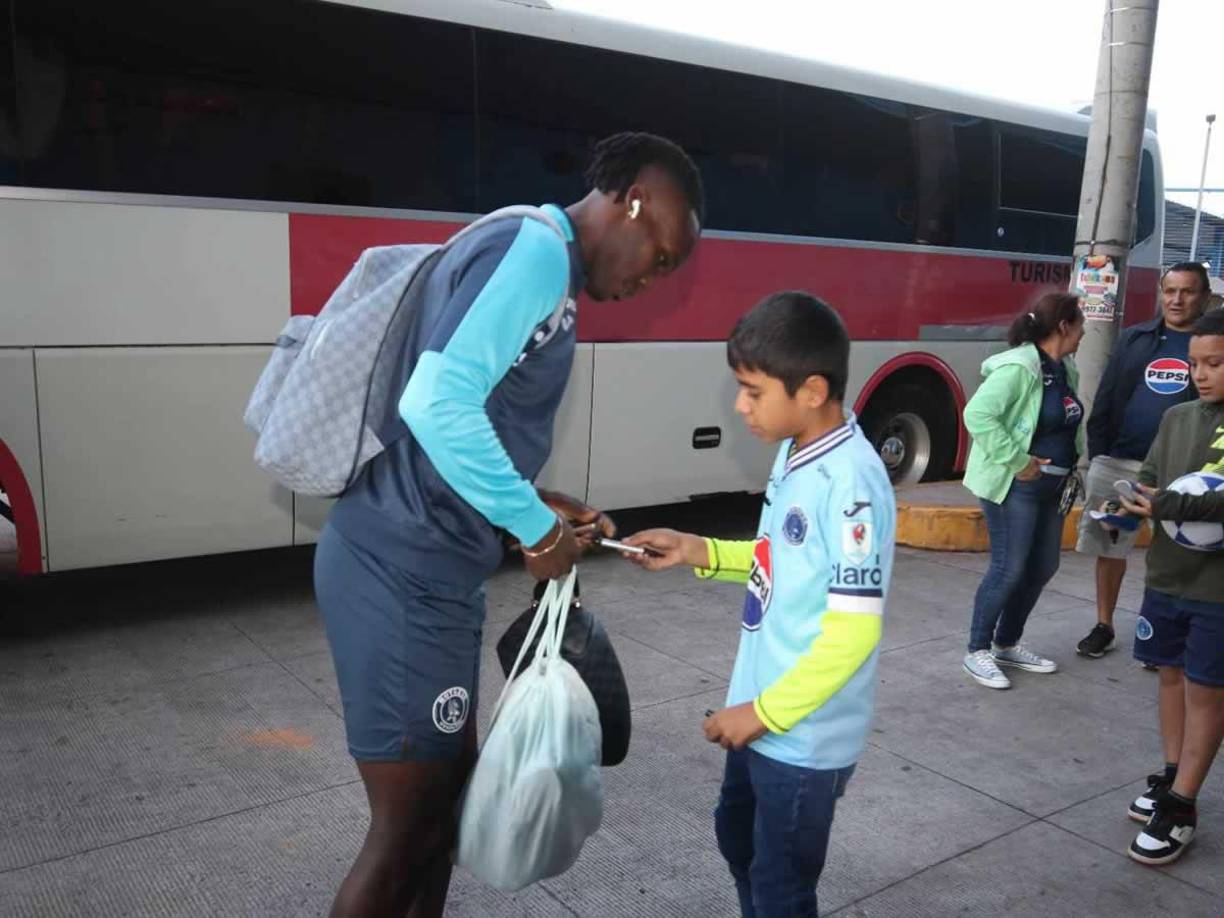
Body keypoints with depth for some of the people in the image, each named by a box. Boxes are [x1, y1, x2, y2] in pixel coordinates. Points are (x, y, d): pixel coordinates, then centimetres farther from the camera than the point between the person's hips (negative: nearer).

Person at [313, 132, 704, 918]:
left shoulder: (529, 260, 16)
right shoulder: (535, 249, -14)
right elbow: (437, 405, -28)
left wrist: (538, 504, 9)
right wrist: (537, 527, -16)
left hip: (427, 570, 10)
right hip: (404, 575, -10)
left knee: (446, 792, 22)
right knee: (405, 827, 5)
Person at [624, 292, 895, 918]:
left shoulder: (851, 483, -26)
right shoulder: (793, 455, 2)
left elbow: (853, 631, -26)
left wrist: (766, 712, -19)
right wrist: (700, 552, 3)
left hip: (804, 736, -9)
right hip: (760, 712, 9)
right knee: (737, 839, 28)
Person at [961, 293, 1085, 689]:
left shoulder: (1066, 369, 10)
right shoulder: (1018, 367, -19)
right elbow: (977, 414, -27)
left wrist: (1074, 465, 8)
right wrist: (1017, 462, -24)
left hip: (1051, 485, 9)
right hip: (1015, 486, -9)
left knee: (1043, 567, 15)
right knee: (1008, 569, -4)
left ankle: (1007, 645, 29)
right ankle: (977, 652, 11)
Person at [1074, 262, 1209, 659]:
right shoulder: (1135, 338, 9)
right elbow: (1106, 398, 7)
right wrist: (1096, 453, 0)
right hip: (1117, 461, 3)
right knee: (1108, 545, 9)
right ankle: (1103, 626, 23)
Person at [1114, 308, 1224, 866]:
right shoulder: (1177, 418, 7)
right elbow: (1150, 482, 8)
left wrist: (1178, 506, -27)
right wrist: (1126, 507, -12)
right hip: (1166, 577, 5)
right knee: (1171, 676, 15)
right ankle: (1171, 779, 29)